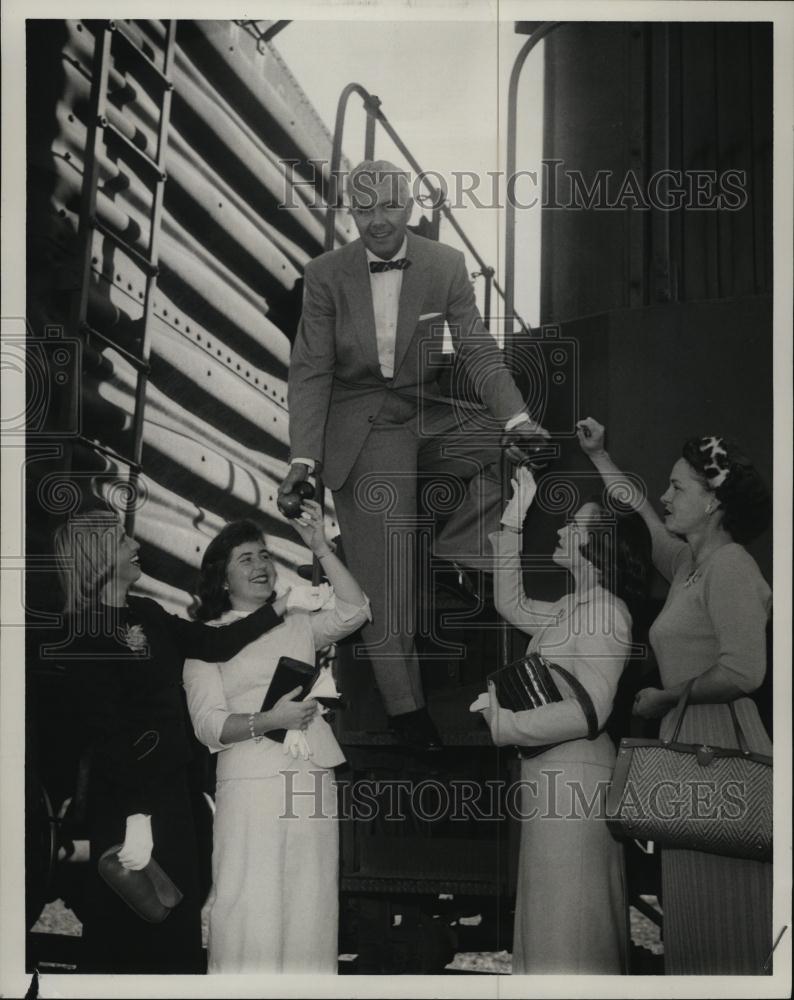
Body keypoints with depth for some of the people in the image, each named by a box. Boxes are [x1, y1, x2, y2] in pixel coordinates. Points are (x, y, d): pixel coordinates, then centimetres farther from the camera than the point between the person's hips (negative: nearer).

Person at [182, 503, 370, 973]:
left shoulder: (298, 627, 18)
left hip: (313, 782, 4)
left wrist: (321, 547, -2)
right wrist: (270, 719, -17)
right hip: (252, 782, -3)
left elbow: (354, 612, 1)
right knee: (252, 913, -6)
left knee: (309, 910, 3)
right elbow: (209, 725, -2)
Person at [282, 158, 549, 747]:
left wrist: (517, 419, -16)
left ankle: (452, 548, -4)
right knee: (385, 586, -6)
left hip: (428, 415, 3)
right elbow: (312, 371, -4)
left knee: (523, 450, -22)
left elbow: (478, 349, -1)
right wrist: (304, 457, -16)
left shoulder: (446, 266, 0)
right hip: (362, 428, -3)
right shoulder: (326, 276, -3)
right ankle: (406, 709, 8)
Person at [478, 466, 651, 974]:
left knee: (571, 918, -4)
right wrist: (513, 522, 27)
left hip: (576, 773, -9)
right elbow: (512, 603, 30)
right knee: (553, 917, 13)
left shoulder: (604, 612, -14)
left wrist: (506, 724, -15)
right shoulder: (574, 608, 14)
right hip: (551, 773, 9)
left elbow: (590, 710, -22)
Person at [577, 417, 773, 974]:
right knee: (698, 908, 11)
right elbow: (642, 520, 33)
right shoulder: (689, 563, 14)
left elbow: (743, 672, -21)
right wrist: (598, 458, 32)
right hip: (689, 742, 9)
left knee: (722, 917, -4)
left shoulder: (729, 565, -12)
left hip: (720, 741, -9)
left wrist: (665, 697, -9)